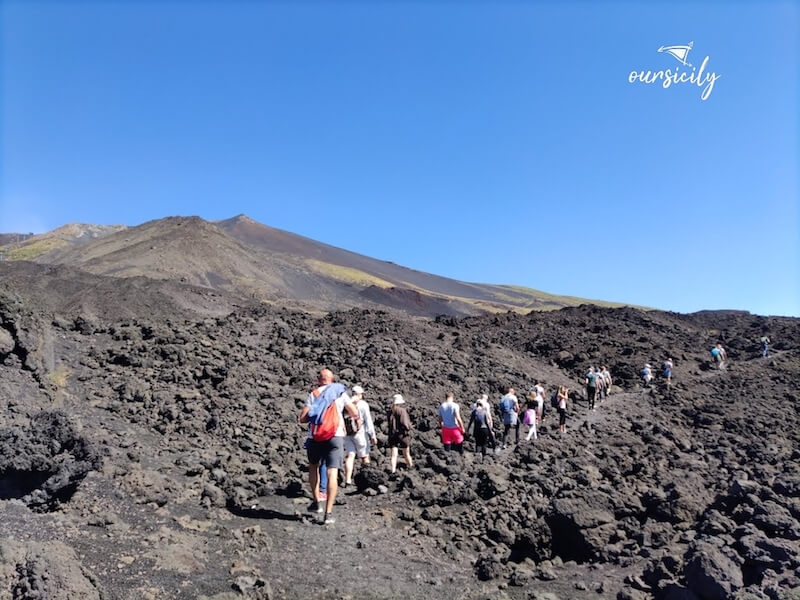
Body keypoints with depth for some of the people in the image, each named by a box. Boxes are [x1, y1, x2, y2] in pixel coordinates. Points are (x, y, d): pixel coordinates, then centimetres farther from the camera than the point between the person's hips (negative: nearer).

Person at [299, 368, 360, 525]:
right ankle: (328, 513, -7)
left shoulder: (313, 394, 5)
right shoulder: (341, 393, 9)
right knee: (332, 473, -2)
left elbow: (303, 418, -3)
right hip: (336, 435, 0)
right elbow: (355, 414, 10)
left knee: (313, 466, 24)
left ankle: (316, 502, 23)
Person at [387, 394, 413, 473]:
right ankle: (410, 466, 31)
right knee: (406, 453, 15)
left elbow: (389, 423, 5)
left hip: (392, 435, 3)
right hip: (403, 434, -3)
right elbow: (405, 423, -20)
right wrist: (410, 427, 0)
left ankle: (393, 470, -10)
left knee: (393, 454, 1)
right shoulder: (402, 411, -15)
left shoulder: (390, 412, 1)